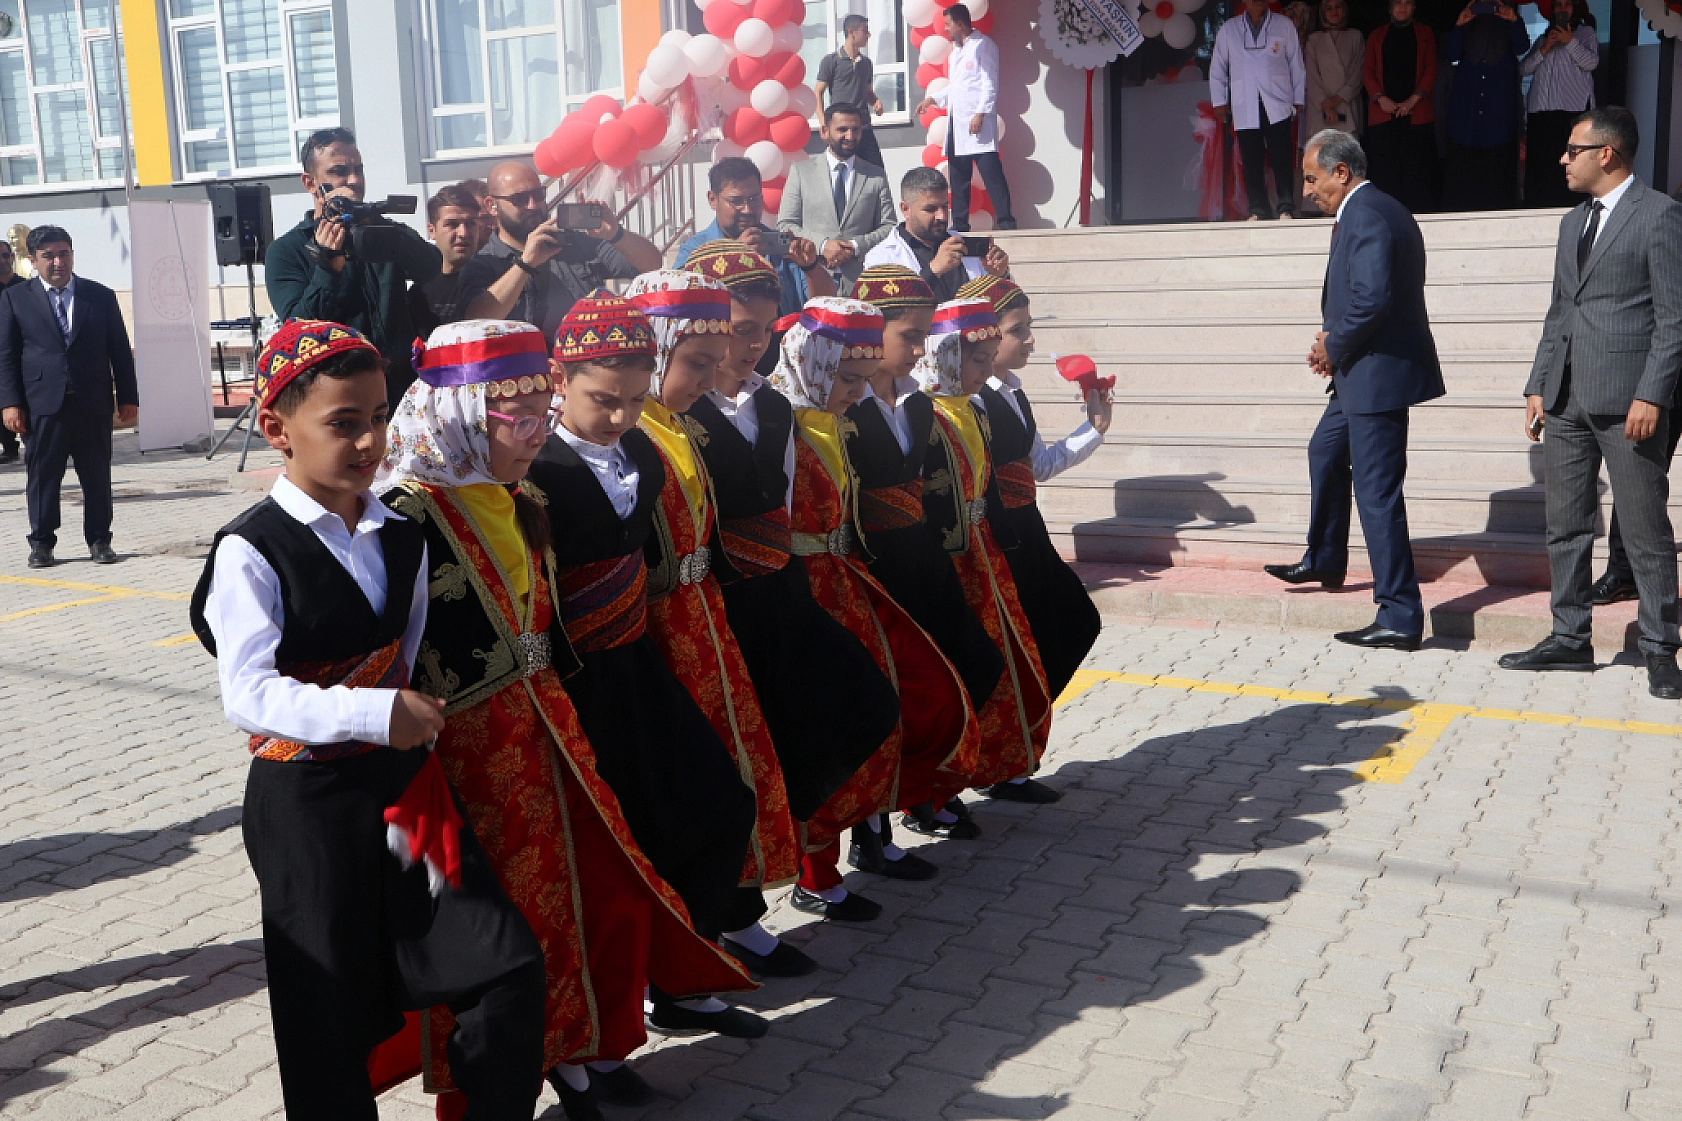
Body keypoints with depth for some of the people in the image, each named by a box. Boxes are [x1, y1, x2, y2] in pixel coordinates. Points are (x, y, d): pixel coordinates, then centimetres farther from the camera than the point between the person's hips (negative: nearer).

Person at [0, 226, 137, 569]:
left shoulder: (101, 296, 8)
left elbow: (120, 350, 9)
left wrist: (128, 397, 4)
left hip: (94, 404, 1)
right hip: (43, 404, -1)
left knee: (97, 476, 5)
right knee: (42, 475, 4)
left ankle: (99, 540, 15)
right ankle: (41, 543, 14)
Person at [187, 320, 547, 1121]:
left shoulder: (401, 537, 6)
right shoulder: (252, 550, -14)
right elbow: (248, 695, -23)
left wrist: (420, 723, 10)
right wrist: (373, 712, -32)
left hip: (402, 780, 5)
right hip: (305, 802, -5)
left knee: (509, 964, -1)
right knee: (333, 1013, 7)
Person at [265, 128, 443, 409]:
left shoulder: (387, 234, 14)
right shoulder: (285, 251, 8)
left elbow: (431, 267, -8)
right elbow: (299, 326, -5)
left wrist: (367, 221, -17)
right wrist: (329, 264, -16)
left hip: (403, 385, 2)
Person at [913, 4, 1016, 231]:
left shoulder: (982, 45, -4)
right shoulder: (955, 50, 22)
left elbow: (990, 84, -11)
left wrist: (980, 114, -18)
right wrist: (932, 99, 19)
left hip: (978, 122, -9)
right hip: (956, 123, 9)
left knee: (991, 174, -11)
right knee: (958, 178, 7)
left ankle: (1006, 222, -11)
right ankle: (959, 226, 11)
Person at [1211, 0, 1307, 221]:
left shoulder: (1284, 25, 7)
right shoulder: (1228, 30, 9)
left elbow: (1296, 64, 10)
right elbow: (1217, 68, 14)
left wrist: (1298, 99, 9)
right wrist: (1219, 101, 11)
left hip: (1277, 105, -1)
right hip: (1244, 108, 1)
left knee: (1282, 158, -6)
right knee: (1251, 161, -1)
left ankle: (1286, 208, -2)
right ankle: (1258, 209, 6)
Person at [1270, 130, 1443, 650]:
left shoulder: (1365, 215, -18)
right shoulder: (1377, 210, 15)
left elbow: (1372, 297, -29)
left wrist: (1334, 346, -14)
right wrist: (1335, 342, 6)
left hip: (1377, 373, -12)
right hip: (1364, 372, 12)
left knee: (1377, 492, -8)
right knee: (1325, 453, 28)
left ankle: (1399, 616, -3)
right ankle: (1324, 560, 46)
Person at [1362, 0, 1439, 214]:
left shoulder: (1424, 34, 14)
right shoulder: (1377, 36, 18)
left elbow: (1431, 69, 6)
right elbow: (1367, 71, 9)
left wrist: (1413, 100, -9)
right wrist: (1380, 98, -8)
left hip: (1416, 113, -1)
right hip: (1384, 113, 1)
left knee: (1417, 169, -6)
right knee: (1386, 170, -5)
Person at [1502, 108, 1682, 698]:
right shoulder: (1573, 222, 19)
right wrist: (1538, 386, 14)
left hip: (1627, 399, -7)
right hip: (1567, 399, 7)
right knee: (1566, 527, 10)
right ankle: (1569, 639, 20)